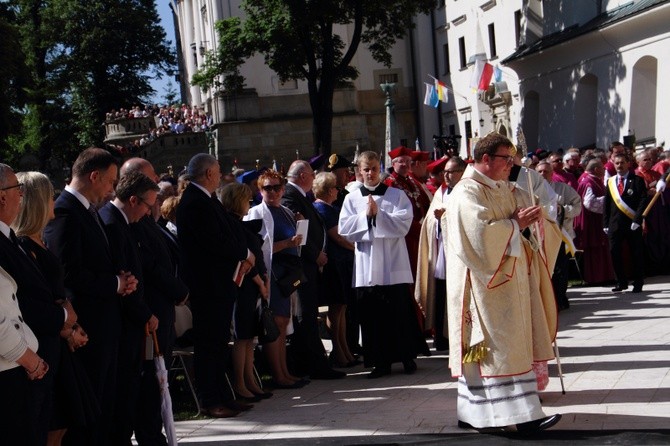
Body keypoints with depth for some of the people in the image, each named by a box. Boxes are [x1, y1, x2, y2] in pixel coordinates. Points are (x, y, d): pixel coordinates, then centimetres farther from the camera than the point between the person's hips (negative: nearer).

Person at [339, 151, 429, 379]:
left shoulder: (397, 195, 5)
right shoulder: (352, 199, 10)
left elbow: (403, 224, -9)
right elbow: (345, 230, 0)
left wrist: (377, 214, -13)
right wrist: (366, 215, -11)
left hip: (393, 264, -2)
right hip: (366, 266, 2)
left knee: (400, 312, 1)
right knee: (372, 315, 3)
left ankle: (408, 357, 13)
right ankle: (380, 361, 11)